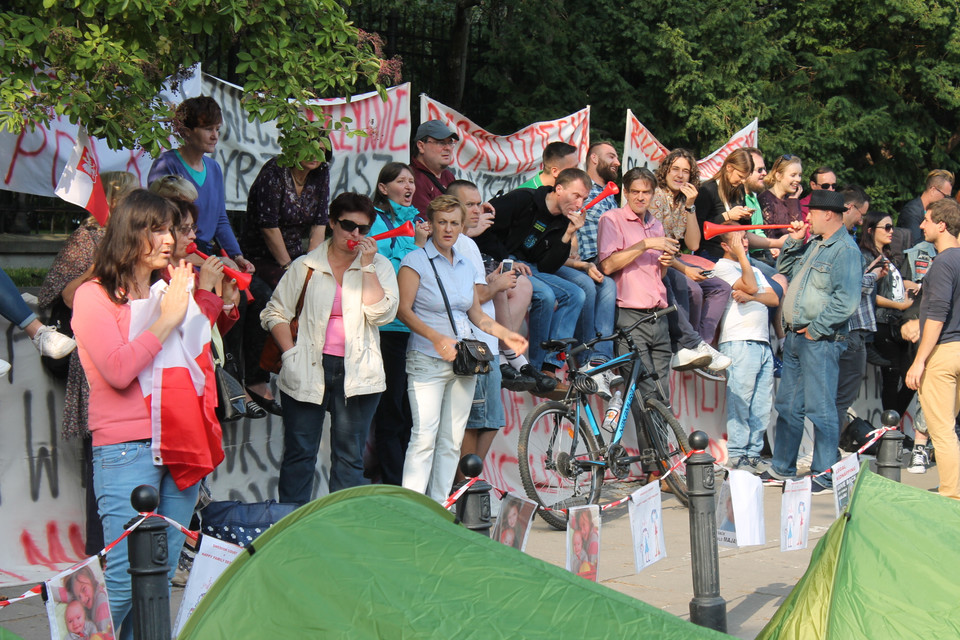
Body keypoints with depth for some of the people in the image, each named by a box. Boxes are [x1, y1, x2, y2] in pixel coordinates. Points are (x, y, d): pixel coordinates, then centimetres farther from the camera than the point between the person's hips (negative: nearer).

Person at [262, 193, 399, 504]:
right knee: (299, 453, 2)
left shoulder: (379, 267, 7)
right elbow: (275, 312, 8)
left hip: (356, 373, 1)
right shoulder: (306, 266, 6)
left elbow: (381, 314, -8)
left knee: (349, 456, 5)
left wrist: (367, 266, -10)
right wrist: (290, 352, -4)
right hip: (308, 371, 0)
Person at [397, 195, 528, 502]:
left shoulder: (467, 266, 14)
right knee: (425, 437, -12)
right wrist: (436, 337, -21)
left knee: (452, 440, 5)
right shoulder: (416, 261, -3)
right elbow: (404, 309, -10)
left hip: (463, 361, 6)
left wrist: (506, 334, 5)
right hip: (427, 360, -6)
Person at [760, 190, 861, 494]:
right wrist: (793, 242, 11)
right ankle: (781, 469, 24)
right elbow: (784, 270, 26)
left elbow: (846, 301, -21)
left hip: (820, 340, -9)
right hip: (795, 336, 9)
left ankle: (825, 477, 0)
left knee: (820, 409, -6)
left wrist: (815, 329, -17)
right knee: (787, 405, 14)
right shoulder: (813, 244, 15)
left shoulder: (845, 250, -13)